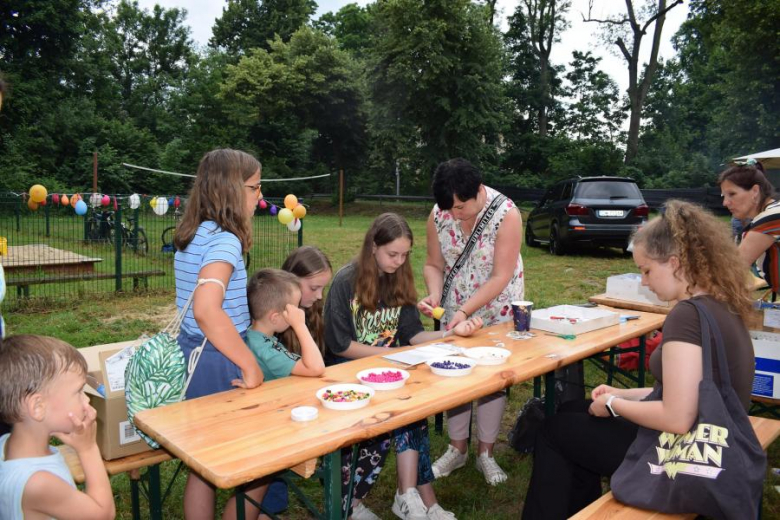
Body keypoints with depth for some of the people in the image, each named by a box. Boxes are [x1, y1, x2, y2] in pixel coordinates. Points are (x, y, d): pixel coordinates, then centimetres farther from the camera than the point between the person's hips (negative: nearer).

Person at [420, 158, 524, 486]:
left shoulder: (506, 215, -22)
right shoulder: (439, 214, -11)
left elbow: (501, 277, -23)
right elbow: (434, 264, -3)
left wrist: (465, 311, -29)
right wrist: (434, 295, -23)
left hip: (497, 308, -3)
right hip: (454, 309, 3)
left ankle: (486, 453, 20)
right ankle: (457, 449, 23)